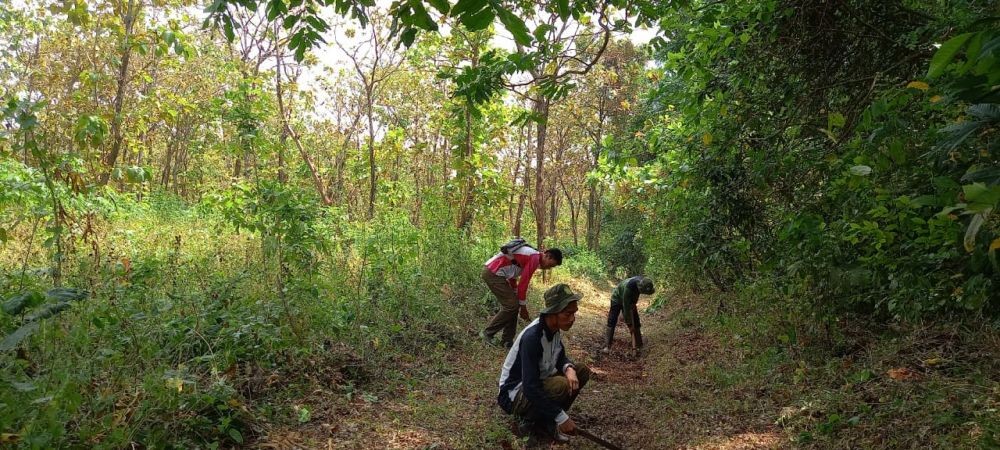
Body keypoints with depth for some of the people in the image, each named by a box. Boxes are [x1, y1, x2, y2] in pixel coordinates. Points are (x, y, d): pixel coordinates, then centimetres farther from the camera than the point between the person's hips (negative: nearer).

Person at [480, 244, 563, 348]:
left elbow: (512, 276, 24)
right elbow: (523, 283, -12)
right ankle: (487, 333, 1)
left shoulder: (530, 255, 19)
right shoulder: (535, 258, -12)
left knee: (512, 304, 11)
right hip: (493, 273, -10)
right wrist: (523, 306, -3)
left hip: (491, 272, 10)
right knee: (511, 305, -8)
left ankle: (507, 340, 14)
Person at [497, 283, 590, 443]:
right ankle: (528, 419, -7)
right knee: (561, 385, -33)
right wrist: (562, 418, -30)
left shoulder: (555, 328, -6)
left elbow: (560, 357, 11)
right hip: (515, 394, -9)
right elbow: (531, 389, -35)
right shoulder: (532, 337, -32)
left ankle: (546, 418, 2)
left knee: (582, 371, -2)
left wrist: (569, 369, -14)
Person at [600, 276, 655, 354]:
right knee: (611, 323, -13)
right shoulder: (628, 287, -42)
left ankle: (636, 346, 5)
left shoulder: (642, 281, -22)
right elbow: (626, 307, -34)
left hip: (630, 301, 7)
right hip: (617, 300, -6)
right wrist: (629, 324, -29)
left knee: (636, 324, 0)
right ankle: (607, 346, -14)